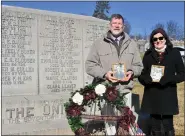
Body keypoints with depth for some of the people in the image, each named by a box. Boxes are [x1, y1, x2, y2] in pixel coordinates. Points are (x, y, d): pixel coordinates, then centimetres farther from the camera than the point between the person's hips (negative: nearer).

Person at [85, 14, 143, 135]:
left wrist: (132, 72, -6)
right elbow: (90, 65, 2)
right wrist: (104, 74, -14)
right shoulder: (99, 43, 6)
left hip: (125, 89, 2)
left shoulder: (132, 44, 14)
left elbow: (138, 66, 16)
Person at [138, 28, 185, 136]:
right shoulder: (148, 54, 8)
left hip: (168, 97, -2)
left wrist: (167, 79, -17)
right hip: (151, 97, 2)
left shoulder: (174, 53, 2)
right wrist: (148, 79, -12)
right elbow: (142, 75, 10)